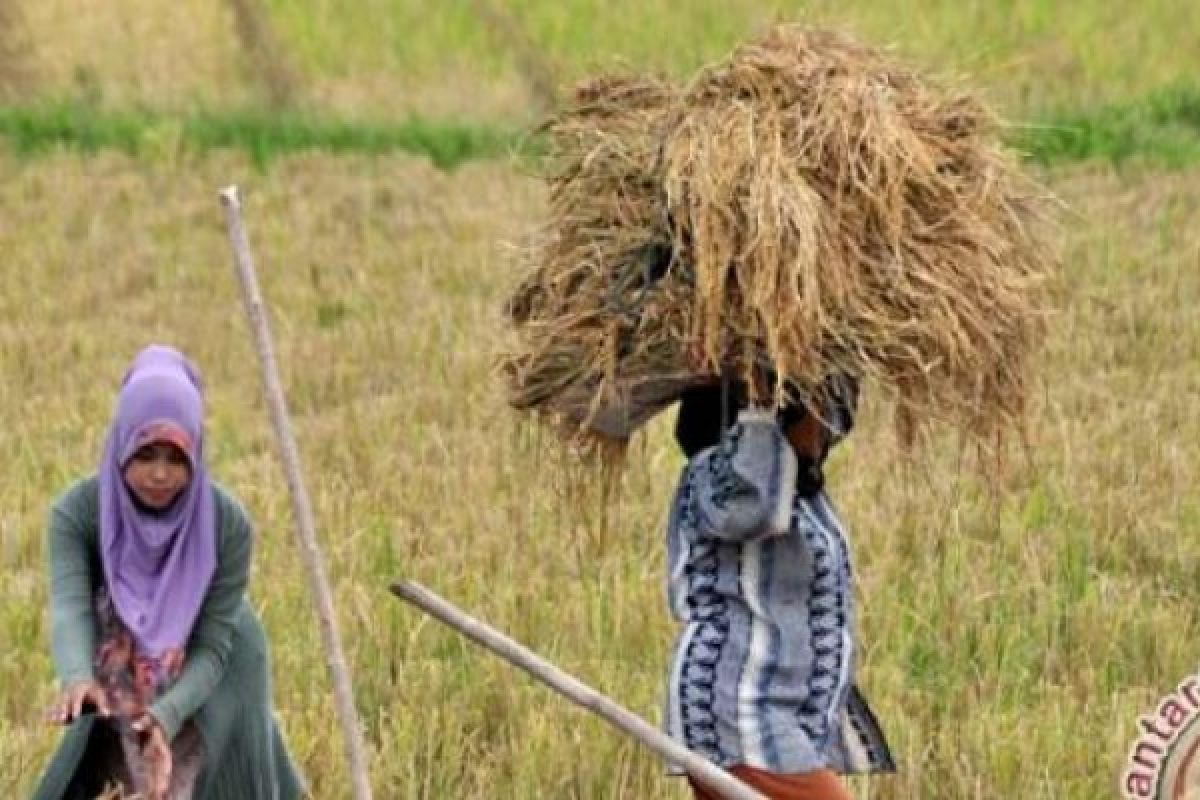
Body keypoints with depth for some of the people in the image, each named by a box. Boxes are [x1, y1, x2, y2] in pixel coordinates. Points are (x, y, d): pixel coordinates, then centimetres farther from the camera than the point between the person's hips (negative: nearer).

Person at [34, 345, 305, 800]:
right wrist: (78, 680, -61)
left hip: (209, 687, -2)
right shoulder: (76, 511, -25)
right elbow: (69, 608, -38)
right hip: (122, 685, 2)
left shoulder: (228, 523, -27)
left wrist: (166, 718, -45)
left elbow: (212, 646, -26)